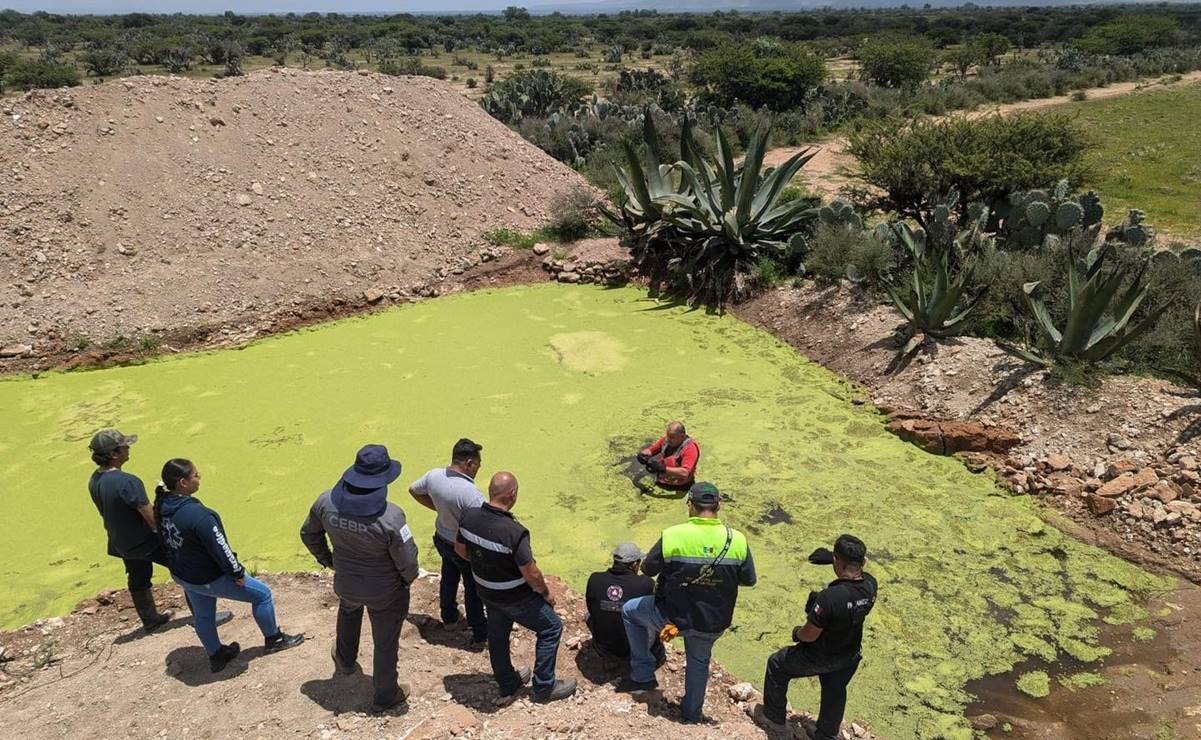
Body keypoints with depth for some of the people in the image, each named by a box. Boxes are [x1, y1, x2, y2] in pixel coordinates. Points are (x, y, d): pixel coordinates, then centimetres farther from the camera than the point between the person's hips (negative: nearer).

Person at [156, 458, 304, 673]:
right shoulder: (197, 514, -36)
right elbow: (219, 548, -28)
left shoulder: (163, 506, -9)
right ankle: (273, 639, 28)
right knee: (262, 594, 9)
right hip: (209, 578, -9)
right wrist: (237, 572, -14)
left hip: (181, 574, 9)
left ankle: (216, 656, 45)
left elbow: (168, 540, 8)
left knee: (202, 616, 27)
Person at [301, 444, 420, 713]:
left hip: (346, 584, 4)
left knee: (348, 612, 39)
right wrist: (409, 578, 0)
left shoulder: (327, 502, -21)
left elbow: (309, 534, -2)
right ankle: (385, 696, 40)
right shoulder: (390, 517, -34)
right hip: (385, 592, -4)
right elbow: (408, 562, -24)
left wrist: (326, 559, 16)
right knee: (385, 643, 19)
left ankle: (345, 661, 62)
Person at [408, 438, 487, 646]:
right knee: (473, 590, 16)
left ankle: (448, 615, 54)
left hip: (441, 538, 6)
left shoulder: (434, 475, -17)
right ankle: (479, 634, 33)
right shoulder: (471, 494, -38)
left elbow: (413, 490, 4)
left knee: (449, 578, 31)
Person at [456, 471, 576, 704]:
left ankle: (507, 687, 43)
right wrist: (546, 593, -6)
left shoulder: (469, 517, -15)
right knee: (551, 628, 14)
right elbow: (531, 574, -25)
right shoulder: (514, 532, -35)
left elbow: (460, 549, 3)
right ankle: (544, 687, 23)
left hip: (486, 591, 7)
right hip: (515, 597, -6)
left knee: (497, 635, 24)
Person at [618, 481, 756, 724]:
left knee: (630, 610, 25)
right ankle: (692, 712, 49)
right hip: (713, 624, 3)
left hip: (673, 616, -3)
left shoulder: (672, 536, -20)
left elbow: (648, 569, -6)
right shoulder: (737, 540, -13)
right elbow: (749, 579, 0)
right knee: (699, 660, 33)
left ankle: (643, 675, 28)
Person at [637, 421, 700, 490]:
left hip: (678, 489, -6)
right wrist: (643, 455, -13)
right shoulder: (666, 439, 3)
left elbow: (684, 473, -26)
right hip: (659, 484, 6)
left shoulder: (690, 448, -15)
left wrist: (663, 469, -34)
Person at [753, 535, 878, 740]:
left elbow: (810, 635, -26)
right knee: (835, 693, 30)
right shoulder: (870, 584, -20)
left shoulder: (829, 597, -40)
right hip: (851, 656, 6)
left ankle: (774, 718, 36)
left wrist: (797, 633, -3)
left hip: (820, 658, -6)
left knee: (777, 666, 19)